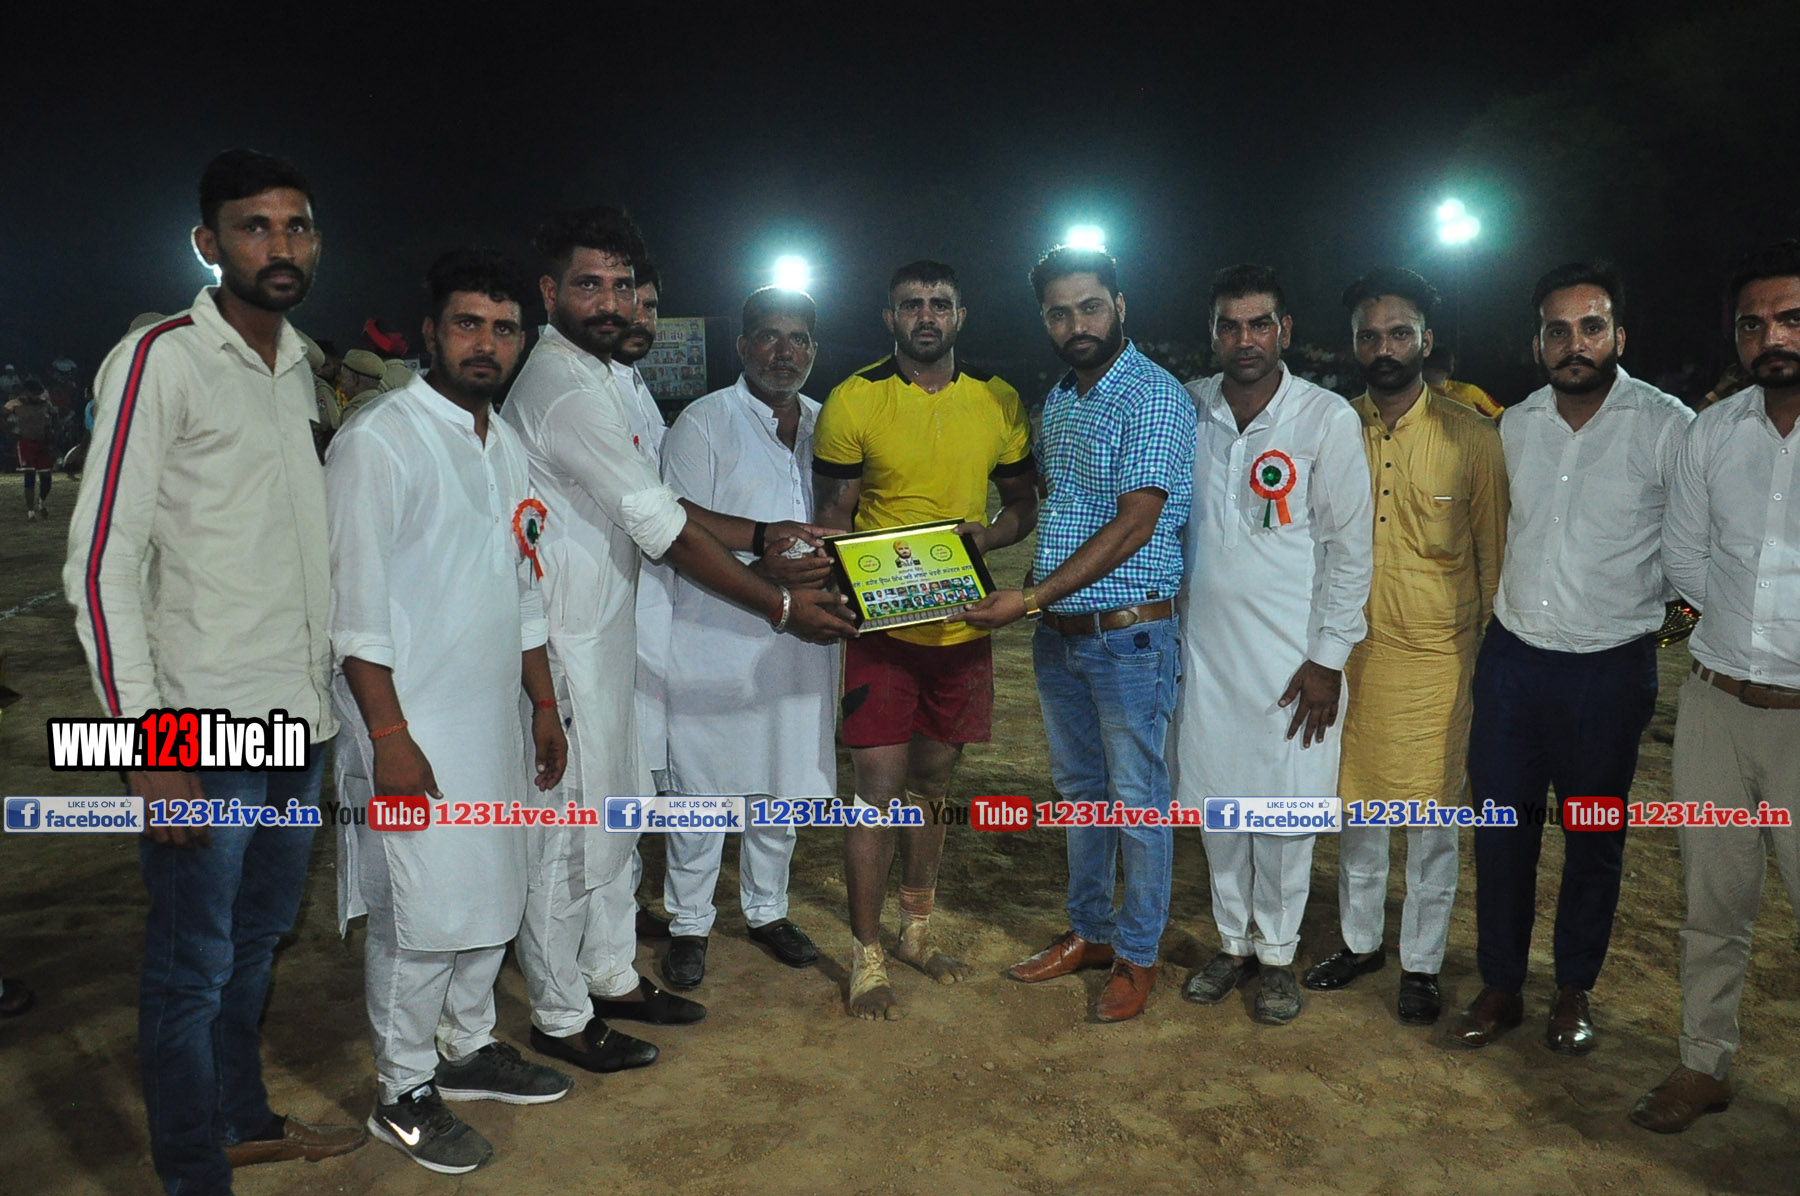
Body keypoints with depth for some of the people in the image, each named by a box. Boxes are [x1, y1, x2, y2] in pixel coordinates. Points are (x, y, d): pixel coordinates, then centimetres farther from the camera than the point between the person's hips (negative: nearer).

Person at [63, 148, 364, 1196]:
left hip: (301, 717, 7)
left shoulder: (301, 367, 13)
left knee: (258, 944, 20)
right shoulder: (161, 359, -9)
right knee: (193, 970, 5)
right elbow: (101, 567, -13)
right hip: (207, 725, -7)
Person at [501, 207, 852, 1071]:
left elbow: (654, 505, 17)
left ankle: (611, 975, 35)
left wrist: (761, 535, 9)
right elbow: (664, 530, -20)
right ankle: (559, 1017, 17)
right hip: (563, 642, -10)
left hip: (603, 633, 10)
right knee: (568, 824, 1)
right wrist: (780, 607, -15)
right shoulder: (566, 392, -19)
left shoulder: (593, 377, 14)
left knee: (616, 806, 19)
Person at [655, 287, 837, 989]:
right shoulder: (703, 424, -5)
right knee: (703, 786, 4)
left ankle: (766, 910, 33)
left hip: (801, 637, 5)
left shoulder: (828, 425, 11)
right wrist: (759, 569, -24)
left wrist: (837, 569, -2)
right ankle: (690, 924, 22)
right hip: (716, 637, -5)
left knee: (785, 785, 14)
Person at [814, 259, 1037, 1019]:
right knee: (878, 787, -3)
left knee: (933, 778, 15)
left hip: (964, 623, 3)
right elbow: (832, 520, -1)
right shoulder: (853, 401, -5)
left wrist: (986, 536, -10)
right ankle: (867, 956, 12)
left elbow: (1024, 503, 11)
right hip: (882, 624, -3)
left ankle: (916, 928, 32)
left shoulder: (997, 401, 4)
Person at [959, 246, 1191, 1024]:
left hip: (1128, 634, -8)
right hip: (1058, 634, 8)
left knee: (1137, 798, 4)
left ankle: (1137, 954, 18)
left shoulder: (1153, 397, -15)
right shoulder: (1058, 400, 11)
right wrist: (1029, 596, 9)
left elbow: (1134, 526, -22)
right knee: (1079, 790, 17)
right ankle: (1088, 931, 32)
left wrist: (1030, 598, -25)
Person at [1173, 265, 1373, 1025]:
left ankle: (1277, 953, 25)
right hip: (1206, 642, 3)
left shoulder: (1327, 418, -8)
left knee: (1284, 808, 4)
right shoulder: (1187, 408, 2)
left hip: (1292, 653, -3)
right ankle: (1233, 942, 30)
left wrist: (1328, 658, -8)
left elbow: (1350, 545, -5)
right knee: (1215, 803, 12)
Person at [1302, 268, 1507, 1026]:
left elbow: (1494, 551, 0)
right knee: (1355, 802, 15)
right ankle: (1360, 941, 34)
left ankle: (1422, 964, 25)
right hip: (1350, 649, 3)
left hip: (1436, 652, -3)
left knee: (1431, 814, 6)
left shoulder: (1471, 437, -6)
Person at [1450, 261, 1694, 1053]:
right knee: (1501, 827, 9)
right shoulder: (1518, 424, 4)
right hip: (1512, 656, 4)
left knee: (1595, 840, 11)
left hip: (1611, 667, -3)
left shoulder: (1666, 426, -10)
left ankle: (1574, 992, 30)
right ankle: (1501, 987, 24)